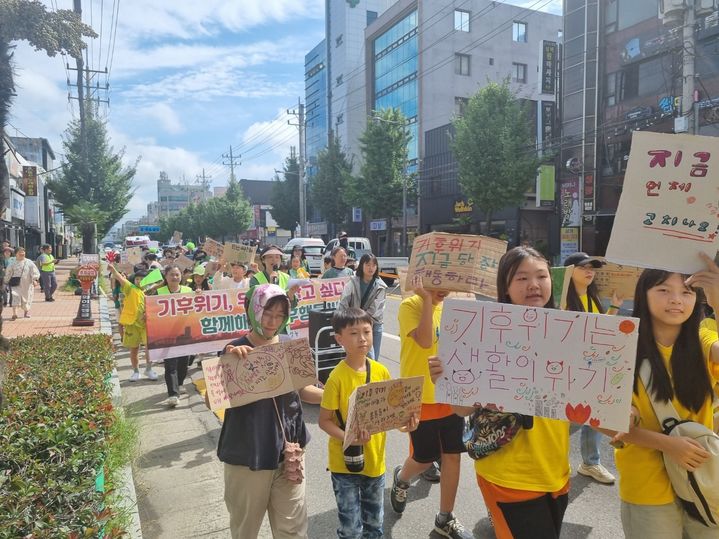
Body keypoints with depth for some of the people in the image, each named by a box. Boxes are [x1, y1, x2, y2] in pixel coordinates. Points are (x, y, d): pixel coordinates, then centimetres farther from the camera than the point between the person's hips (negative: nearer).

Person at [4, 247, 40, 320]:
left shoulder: (29, 263, 1)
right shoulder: (13, 264, 4)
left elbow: (34, 271, -6)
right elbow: (8, 274, 11)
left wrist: (35, 279, -19)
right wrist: (6, 282, 10)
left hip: (26, 285, 0)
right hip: (16, 284, 0)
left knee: (26, 298, 10)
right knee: (15, 296, -14)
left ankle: (26, 311, 33)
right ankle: (14, 313, -14)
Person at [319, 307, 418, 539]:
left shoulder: (381, 371, -5)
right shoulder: (337, 377, -19)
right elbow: (324, 420, -14)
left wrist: (404, 421, -12)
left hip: (375, 459, 5)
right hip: (345, 462, -4)